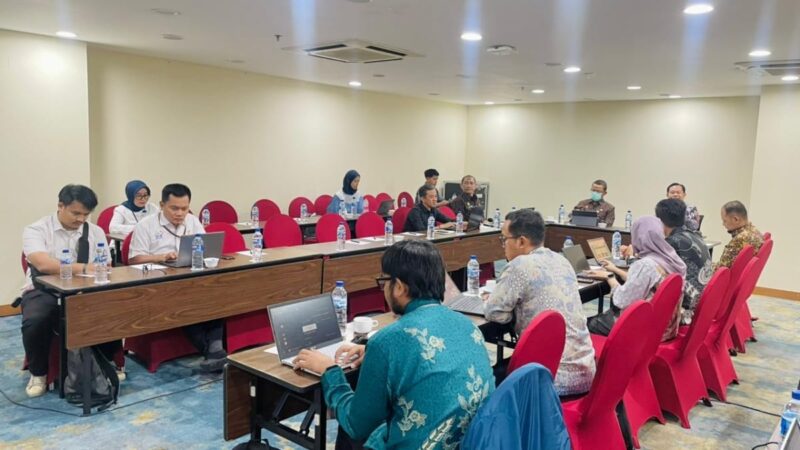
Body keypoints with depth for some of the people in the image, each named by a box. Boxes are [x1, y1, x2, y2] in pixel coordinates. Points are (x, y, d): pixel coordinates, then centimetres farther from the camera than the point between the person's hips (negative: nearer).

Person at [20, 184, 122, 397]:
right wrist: (84, 268, -32)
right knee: (35, 322, -34)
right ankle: (38, 373, -3)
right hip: (44, 292, -2)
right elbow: (43, 264, -24)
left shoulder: (96, 232, 7)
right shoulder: (36, 230, -6)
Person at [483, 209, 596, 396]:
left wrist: (491, 300, 8)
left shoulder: (521, 265, -15)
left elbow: (494, 313, -11)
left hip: (557, 378, -7)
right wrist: (516, 302, 16)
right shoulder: (561, 261, 8)